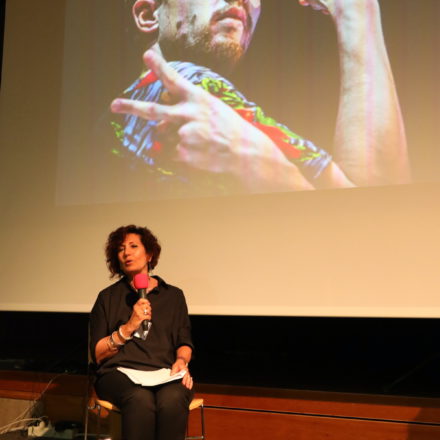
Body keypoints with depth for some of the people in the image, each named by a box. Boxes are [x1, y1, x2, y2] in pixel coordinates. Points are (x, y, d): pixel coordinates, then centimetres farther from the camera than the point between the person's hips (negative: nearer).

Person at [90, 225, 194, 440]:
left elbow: (184, 343, 18)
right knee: (141, 399, -37)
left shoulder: (173, 295, 17)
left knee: (172, 400, -36)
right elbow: (98, 354, 7)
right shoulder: (108, 297, 14)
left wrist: (181, 361, -5)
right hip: (120, 373, -1)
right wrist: (129, 327, -7)